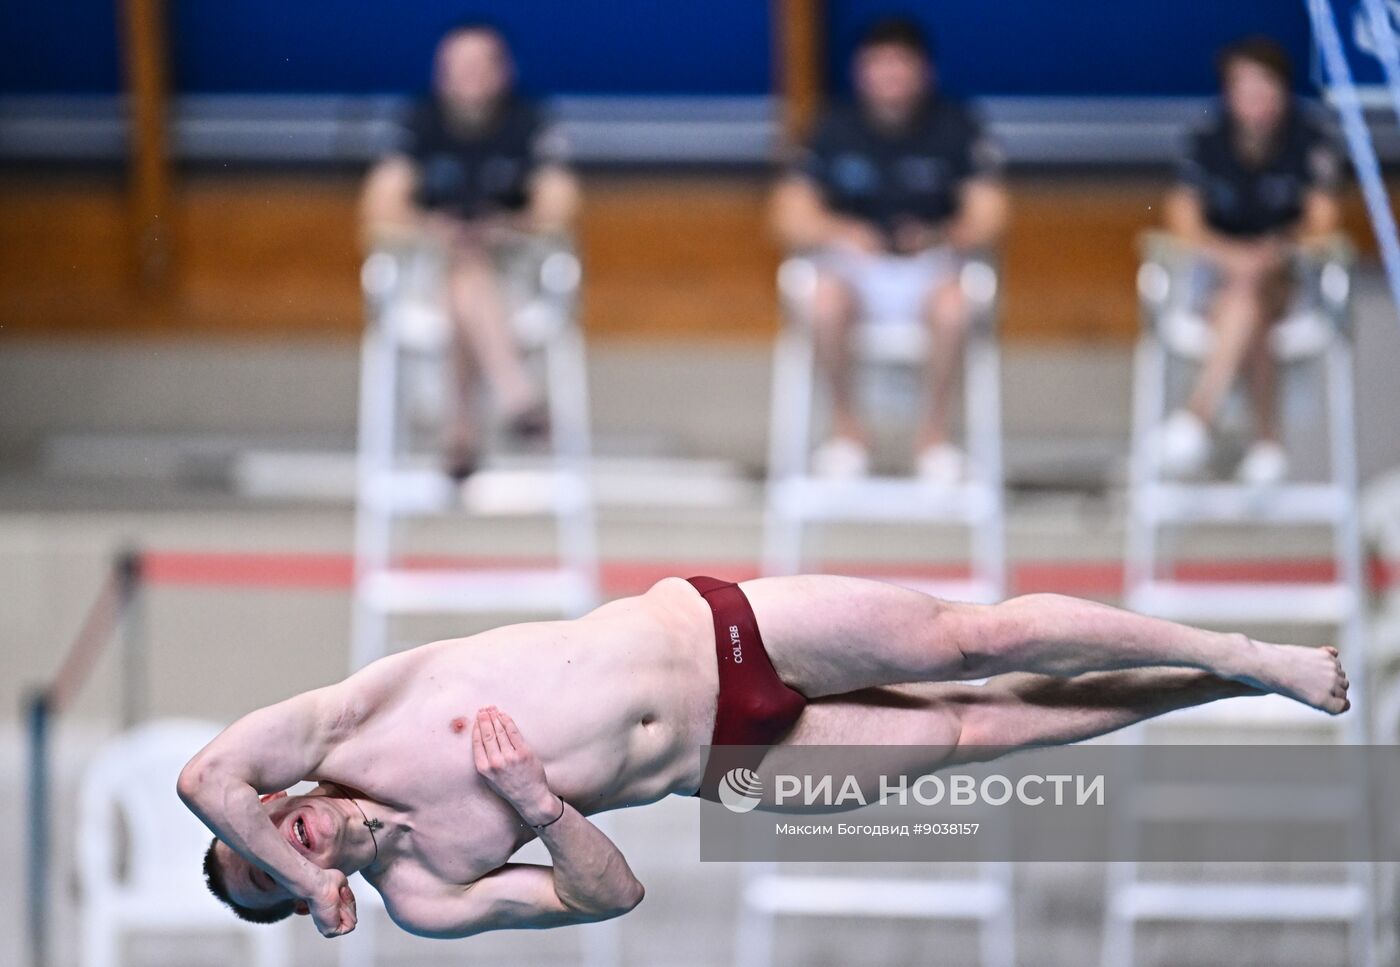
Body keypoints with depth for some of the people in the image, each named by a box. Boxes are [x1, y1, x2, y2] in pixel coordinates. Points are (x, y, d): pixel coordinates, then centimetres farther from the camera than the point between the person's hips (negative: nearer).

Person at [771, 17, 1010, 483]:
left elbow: (987, 216, -7)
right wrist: (840, 232, -26)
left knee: (952, 306, -36)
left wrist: (942, 238, -28)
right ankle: (845, 425, -11)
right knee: (825, 302, -34)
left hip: (930, 264, -1)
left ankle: (935, 429, -12)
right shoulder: (837, 131, 1)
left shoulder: (955, 127, -1)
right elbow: (792, 216, -4)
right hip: (855, 265, 1)